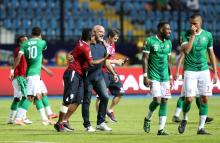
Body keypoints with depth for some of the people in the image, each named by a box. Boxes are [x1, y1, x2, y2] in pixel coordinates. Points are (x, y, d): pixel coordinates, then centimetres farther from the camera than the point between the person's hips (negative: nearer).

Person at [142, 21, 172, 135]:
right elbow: (145, 59, -8)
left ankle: (161, 129, 3)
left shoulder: (168, 43, 11)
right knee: (157, 99, -16)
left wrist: (170, 77, 15)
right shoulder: (150, 41, -7)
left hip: (165, 77, 6)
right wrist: (145, 76, -14)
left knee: (164, 101, 0)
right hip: (153, 76, -6)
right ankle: (148, 118, 12)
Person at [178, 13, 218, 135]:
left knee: (204, 99, -2)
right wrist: (192, 35, -19)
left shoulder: (207, 35, 5)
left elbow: (211, 54, 12)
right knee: (189, 99, -9)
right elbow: (185, 50, -19)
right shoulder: (185, 35, -3)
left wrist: (215, 72, 10)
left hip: (204, 71, 3)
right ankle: (184, 119, 19)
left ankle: (201, 128, 4)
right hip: (190, 71, -2)